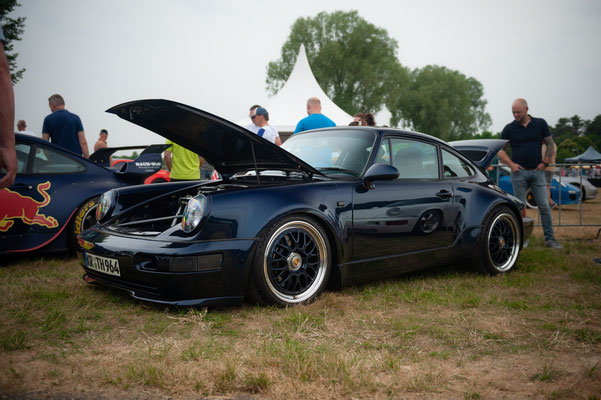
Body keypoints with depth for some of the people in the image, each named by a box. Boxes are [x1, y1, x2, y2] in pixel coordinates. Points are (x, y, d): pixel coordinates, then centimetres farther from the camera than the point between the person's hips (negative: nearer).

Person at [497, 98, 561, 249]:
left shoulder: (540, 124, 4)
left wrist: (545, 162, -1)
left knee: (544, 206, -1)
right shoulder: (509, 128, 2)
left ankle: (550, 238, 6)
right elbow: (500, 150, 4)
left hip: (537, 171, 1)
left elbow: (550, 144, 10)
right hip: (519, 172, 0)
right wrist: (511, 164, -10)